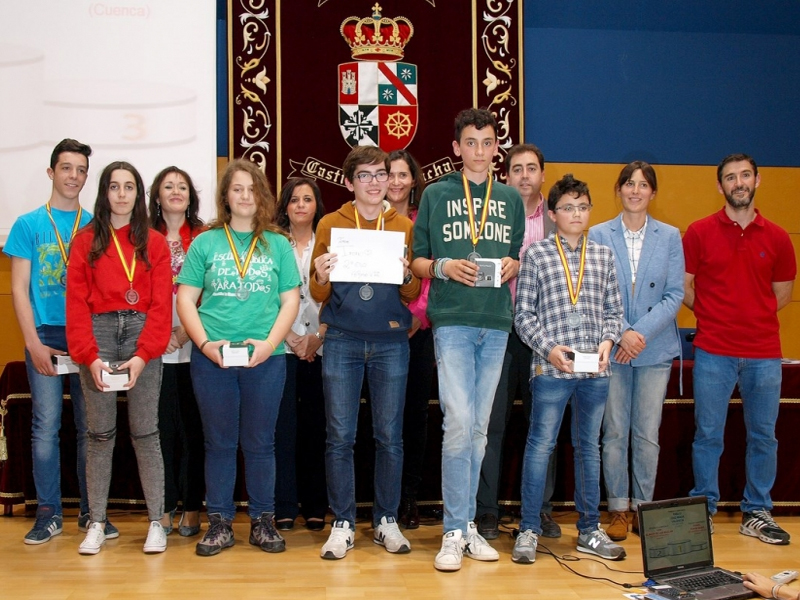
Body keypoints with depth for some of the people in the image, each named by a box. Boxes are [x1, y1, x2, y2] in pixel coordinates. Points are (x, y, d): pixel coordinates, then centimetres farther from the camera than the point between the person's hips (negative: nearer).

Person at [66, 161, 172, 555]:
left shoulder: (154, 243, 9)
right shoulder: (85, 241, 10)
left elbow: (161, 304, 2)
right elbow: (76, 303, 3)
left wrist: (142, 356, -9)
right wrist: (89, 356, -9)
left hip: (141, 332, 0)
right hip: (98, 333, 1)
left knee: (145, 432, -1)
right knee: (100, 434, 2)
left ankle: (156, 523, 5)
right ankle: (96, 524, 9)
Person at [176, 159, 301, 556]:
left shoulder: (278, 245, 7)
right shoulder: (205, 243, 6)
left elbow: (290, 301, 4)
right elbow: (185, 299, 4)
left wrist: (269, 343, -10)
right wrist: (204, 342, -10)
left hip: (265, 358, 0)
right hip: (211, 358, 0)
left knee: (260, 443, 7)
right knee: (219, 443, 7)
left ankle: (263, 521, 18)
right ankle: (219, 524, 16)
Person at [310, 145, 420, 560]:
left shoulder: (403, 226, 9)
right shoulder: (331, 224, 7)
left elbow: (413, 295, 7)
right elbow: (318, 295, 6)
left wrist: (406, 276, -13)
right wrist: (321, 278, -15)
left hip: (390, 342, 1)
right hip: (342, 341, -1)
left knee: (389, 435, 4)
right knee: (340, 436, -1)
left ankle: (386, 521, 16)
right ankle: (342, 524, 9)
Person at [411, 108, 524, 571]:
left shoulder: (511, 199, 15)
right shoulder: (436, 195, 6)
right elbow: (417, 262, 6)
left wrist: (513, 265, -2)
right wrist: (444, 267, -13)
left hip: (497, 324, 3)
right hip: (453, 321, -3)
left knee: (479, 428, 8)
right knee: (459, 424, -12)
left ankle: (468, 526, 16)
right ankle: (454, 532, -3)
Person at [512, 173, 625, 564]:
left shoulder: (603, 256, 12)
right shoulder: (536, 255, 2)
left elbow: (613, 309, 13)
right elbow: (523, 314, -1)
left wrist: (607, 341, -4)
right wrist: (549, 348, -12)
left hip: (595, 370, 4)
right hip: (551, 369, -4)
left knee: (589, 447, 13)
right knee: (540, 445, -1)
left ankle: (589, 530, 23)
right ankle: (528, 531, 9)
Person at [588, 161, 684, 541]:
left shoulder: (670, 236, 5)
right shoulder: (599, 235, 3)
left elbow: (674, 295, 0)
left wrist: (641, 332, -12)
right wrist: (620, 334, -13)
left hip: (655, 348, 1)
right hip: (612, 348, -1)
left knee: (647, 434, 5)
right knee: (615, 432, 3)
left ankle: (643, 507, 16)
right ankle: (618, 509, 13)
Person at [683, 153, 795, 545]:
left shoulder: (777, 238, 7)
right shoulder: (699, 232, 0)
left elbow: (782, 294, 16)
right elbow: (683, 288, 3)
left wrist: (752, 318, 7)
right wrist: (716, 315, 4)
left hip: (764, 355, 2)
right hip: (713, 354, -2)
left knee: (763, 436, 9)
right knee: (708, 435, 4)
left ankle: (756, 513, 22)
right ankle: (703, 510, 17)